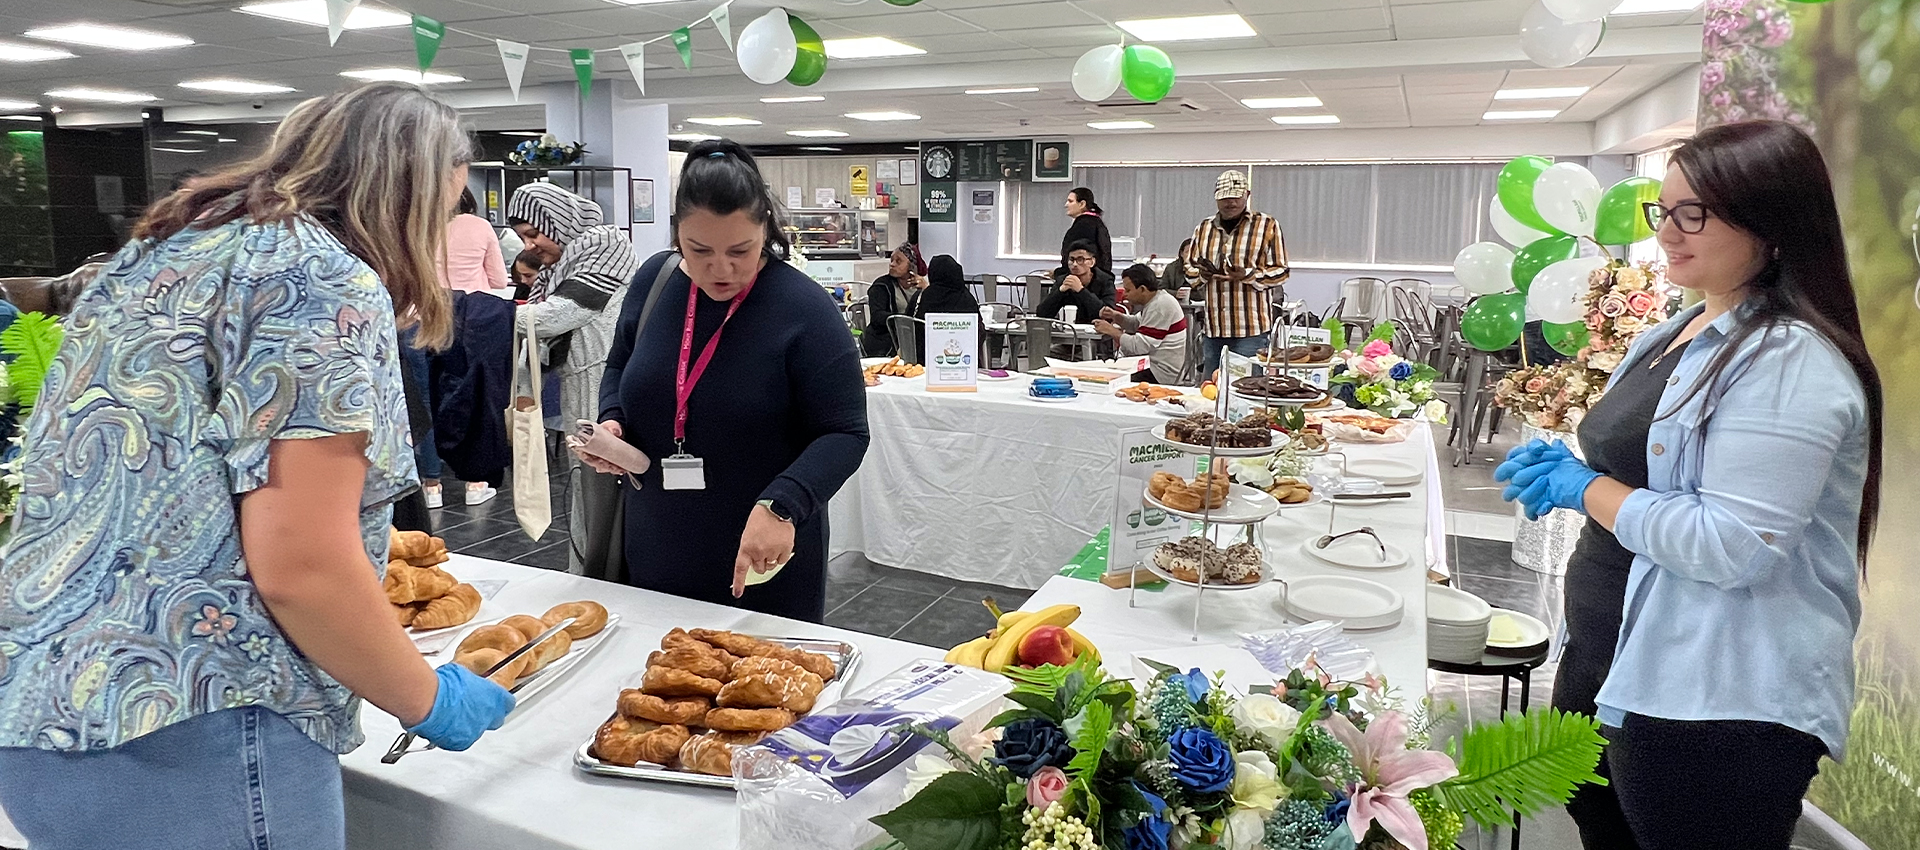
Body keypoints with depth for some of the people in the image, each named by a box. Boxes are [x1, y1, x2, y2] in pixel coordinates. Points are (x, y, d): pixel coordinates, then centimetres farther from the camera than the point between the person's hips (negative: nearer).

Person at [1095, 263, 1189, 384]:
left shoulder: (1160, 307, -21)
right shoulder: (1154, 300, 9)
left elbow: (1140, 346, -22)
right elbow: (1136, 324, 22)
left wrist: (1112, 331, -11)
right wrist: (1115, 316, 4)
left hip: (1163, 375, -10)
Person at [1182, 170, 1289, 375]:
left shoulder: (1267, 226, 0)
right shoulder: (1204, 228, 13)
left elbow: (1280, 271, -2)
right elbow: (1190, 268, 18)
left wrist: (1247, 275, -18)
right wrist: (1203, 274, -5)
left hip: (1251, 328, -5)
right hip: (1213, 327, 5)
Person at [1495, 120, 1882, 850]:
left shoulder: (1789, 361, -19)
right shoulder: (1673, 337, 10)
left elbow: (1731, 546, -26)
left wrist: (1584, 488, -16)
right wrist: (1558, 469, 0)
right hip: (1610, 664, 9)